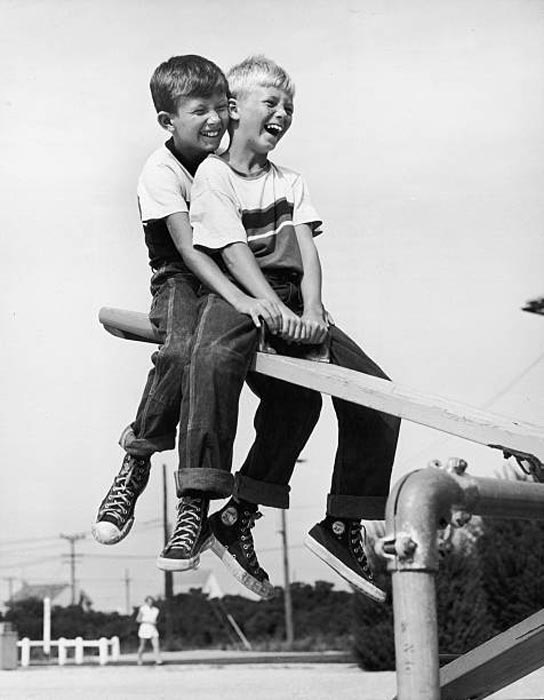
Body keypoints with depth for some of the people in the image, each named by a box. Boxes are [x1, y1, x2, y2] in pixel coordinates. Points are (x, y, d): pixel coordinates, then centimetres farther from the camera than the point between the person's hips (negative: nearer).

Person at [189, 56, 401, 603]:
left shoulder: (290, 182, 19)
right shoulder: (212, 175, 0)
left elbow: (306, 251, 4)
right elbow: (234, 255, -12)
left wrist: (312, 308, -16)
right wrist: (280, 313, -25)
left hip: (295, 303, 7)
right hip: (240, 301, -7)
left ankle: (342, 527, 3)